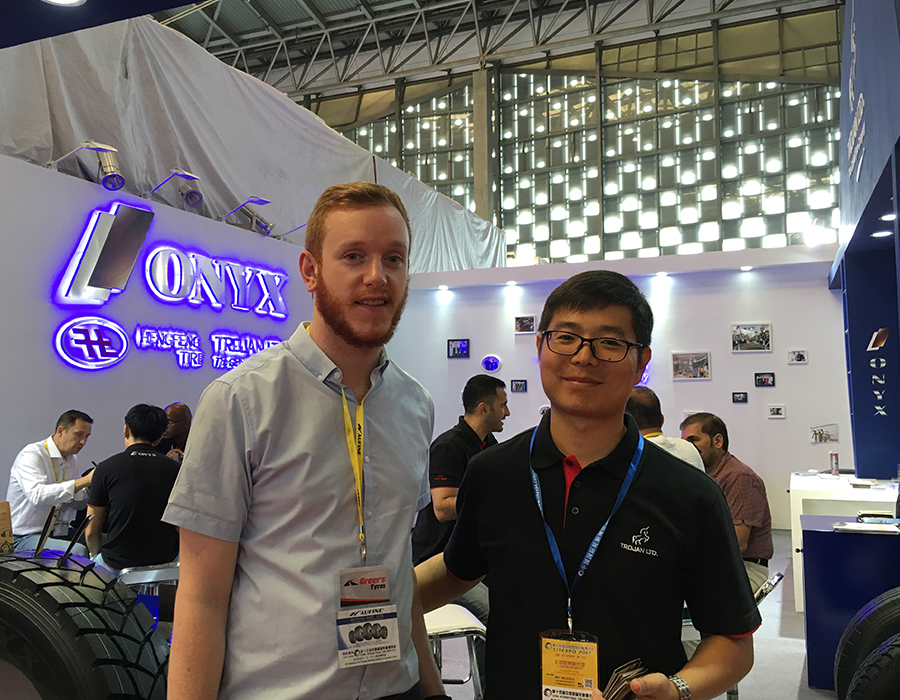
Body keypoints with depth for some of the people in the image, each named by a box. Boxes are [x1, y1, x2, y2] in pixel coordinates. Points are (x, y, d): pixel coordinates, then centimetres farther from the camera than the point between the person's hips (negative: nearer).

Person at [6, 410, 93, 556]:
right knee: (78, 551, -32)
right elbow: (37, 495, -31)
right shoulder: (31, 455, -13)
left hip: (58, 532, 8)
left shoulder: (72, 459, 11)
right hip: (26, 537, -7)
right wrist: (83, 481, -35)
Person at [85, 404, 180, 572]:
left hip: (119, 563, -2)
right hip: (166, 560, 2)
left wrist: (97, 555, 18)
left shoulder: (106, 468, -6)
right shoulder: (175, 468, -2)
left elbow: (91, 531, -2)